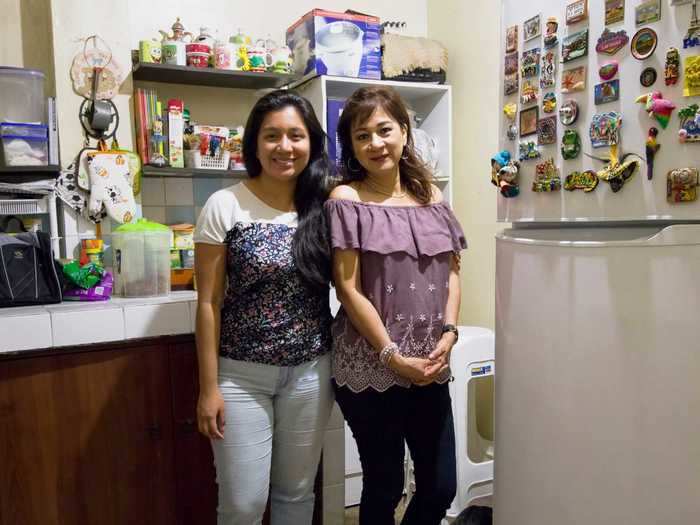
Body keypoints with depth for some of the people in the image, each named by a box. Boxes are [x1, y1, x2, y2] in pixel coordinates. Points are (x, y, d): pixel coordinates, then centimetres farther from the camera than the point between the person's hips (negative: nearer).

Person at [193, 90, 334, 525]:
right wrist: (209, 386, -7)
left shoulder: (324, 207, 0)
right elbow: (209, 302, -6)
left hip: (310, 372, 3)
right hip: (241, 375, -2)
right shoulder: (225, 206, -8)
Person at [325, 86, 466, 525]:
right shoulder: (346, 200, -7)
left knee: (442, 487, 14)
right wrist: (393, 356, -14)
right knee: (384, 488, 10)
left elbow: (452, 270, 10)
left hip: (430, 366, 5)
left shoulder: (430, 196, 8)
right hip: (371, 367, -4)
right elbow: (348, 289, -11)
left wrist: (448, 333, -5)